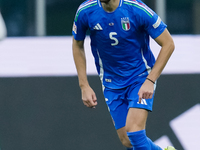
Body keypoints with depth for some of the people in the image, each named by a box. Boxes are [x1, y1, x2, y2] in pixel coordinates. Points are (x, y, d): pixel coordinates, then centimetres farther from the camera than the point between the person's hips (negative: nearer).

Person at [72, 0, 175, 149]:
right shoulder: (85, 12, -12)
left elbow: (168, 44, -12)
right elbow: (77, 46, 7)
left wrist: (150, 81, -18)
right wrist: (84, 86, 2)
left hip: (141, 77, -3)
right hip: (112, 84, 4)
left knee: (134, 133, -24)